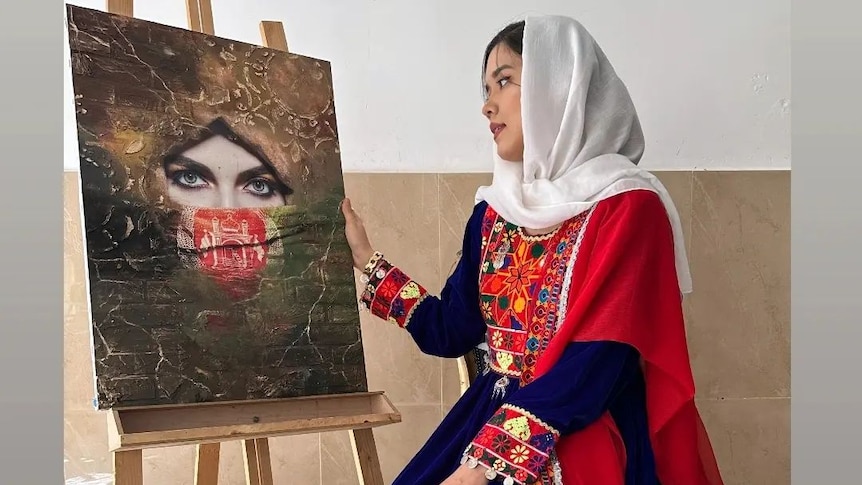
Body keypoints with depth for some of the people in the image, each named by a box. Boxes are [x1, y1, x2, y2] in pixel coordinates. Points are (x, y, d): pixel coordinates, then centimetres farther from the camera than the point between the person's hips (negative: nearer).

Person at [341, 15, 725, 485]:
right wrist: (366, 259, 15)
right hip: (495, 425, 6)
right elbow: (452, 331, 15)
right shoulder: (497, 209, 11)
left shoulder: (628, 206, -9)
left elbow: (597, 366, -17)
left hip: (587, 446, -5)